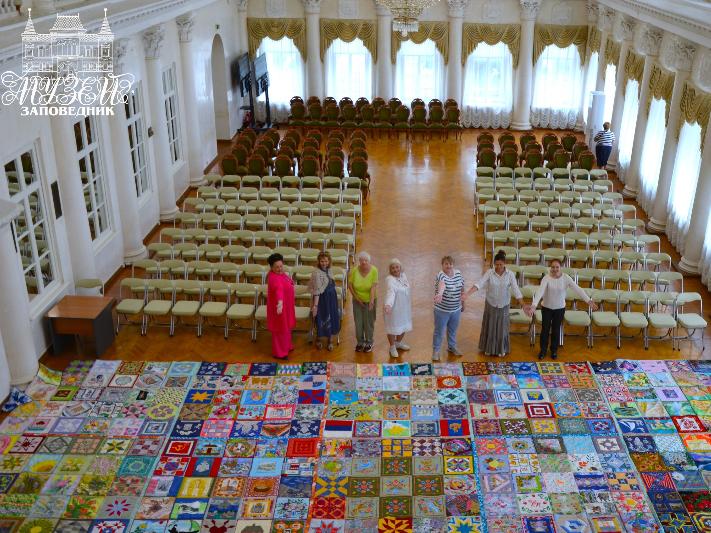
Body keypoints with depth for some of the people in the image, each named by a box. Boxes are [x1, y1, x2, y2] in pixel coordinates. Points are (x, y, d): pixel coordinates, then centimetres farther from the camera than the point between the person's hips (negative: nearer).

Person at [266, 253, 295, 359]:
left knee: (286, 327, 25)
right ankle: (279, 353, 21)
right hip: (279, 306, -10)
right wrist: (280, 303, -70)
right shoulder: (274, 278, -33)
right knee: (280, 329, 5)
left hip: (286, 305, 10)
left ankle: (286, 346, 44)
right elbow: (278, 290, -54)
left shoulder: (280, 272, -4)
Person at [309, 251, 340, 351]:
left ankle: (330, 340, 29)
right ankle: (318, 339, 30)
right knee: (322, 320, 5)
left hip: (332, 299, 7)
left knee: (333, 319, 12)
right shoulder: (317, 273, -20)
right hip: (322, 300, -7)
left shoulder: (329, 271, 3)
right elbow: (317, 291, -23)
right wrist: (315, 305, -24)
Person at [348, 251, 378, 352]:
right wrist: (356, 298, -8)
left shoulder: (374, 270, -19)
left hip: (369, 300, -1)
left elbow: (374, 287, -22)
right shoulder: (354, 270, -15)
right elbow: (350, 285, -5)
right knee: (358, 322, 10)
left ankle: (369, 343, 27)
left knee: (369, 322, 9)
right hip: (358, 300, 1)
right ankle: (360, 342, 29)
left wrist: (372, 301, -29)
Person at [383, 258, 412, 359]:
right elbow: (390, 292, -44)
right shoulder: (390, 280, -27)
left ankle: (398, 343, 48)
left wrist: (409, 302, 21)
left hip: (404, 307, 7)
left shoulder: (403, 275, -2)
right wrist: (388, 304, -60)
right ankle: (392, 347, 32)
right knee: (393, 328, 10)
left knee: (404, 325, 23)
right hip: (394, 308, -7)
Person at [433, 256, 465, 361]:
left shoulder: (458, 273, -3)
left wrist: (463, 303, 15)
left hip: (456, 309, 5)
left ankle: (452, 347, 44)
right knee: (439, 331, 9)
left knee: (453, 330, 23)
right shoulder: (440, 275, -24)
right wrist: (439, 294, -67)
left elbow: (462, 289, 10)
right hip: (442, 310, -5)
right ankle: (436, 351, 26)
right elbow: (442, 284, -48)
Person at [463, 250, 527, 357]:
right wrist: (467, 294, -37)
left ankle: (501, 349, 30)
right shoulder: (489, 272, -14)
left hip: (503, 306, 0)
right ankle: (489, 348, 30)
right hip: (491, 304, 0)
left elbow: (516, 290, -15)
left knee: (502, 327, 12)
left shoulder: (510, 274, -13)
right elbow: (479, 284, -23)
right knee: (489, 326, 12)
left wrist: (523, 306, -22)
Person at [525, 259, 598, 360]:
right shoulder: (546, 278, -19)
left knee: (556, 330, 13)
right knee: (545, 329, 9)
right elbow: (540, 291, -30)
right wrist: (533, 305, -43)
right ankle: (543, 350, 29)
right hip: (547, 307, -1)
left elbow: (578, 289, -17)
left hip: (560, 308, 1)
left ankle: (554, 350, 34)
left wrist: (589, 301, -25)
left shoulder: (566, 278, -14)